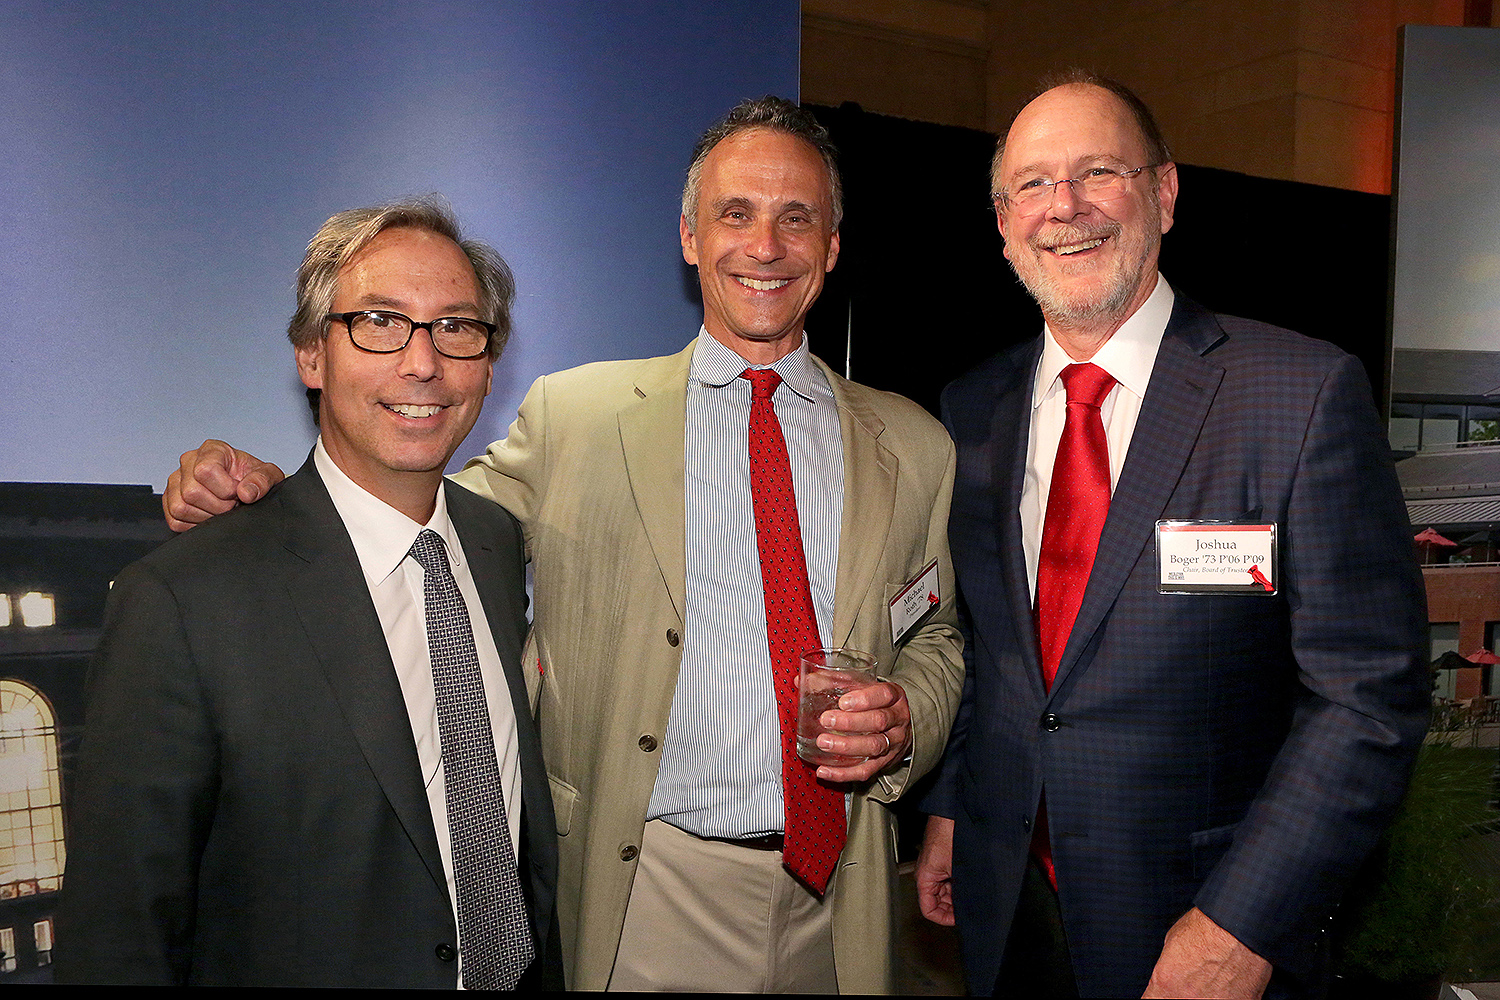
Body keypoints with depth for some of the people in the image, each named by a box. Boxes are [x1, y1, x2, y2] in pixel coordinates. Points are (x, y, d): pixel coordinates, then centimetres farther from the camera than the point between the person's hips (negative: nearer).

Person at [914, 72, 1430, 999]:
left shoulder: (1306, 393, -14)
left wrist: (1241, 924, -18)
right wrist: (948, 811, 7)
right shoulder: (972, 409, 1)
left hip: (1210, 924, -4)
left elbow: (1371, 694, -14)